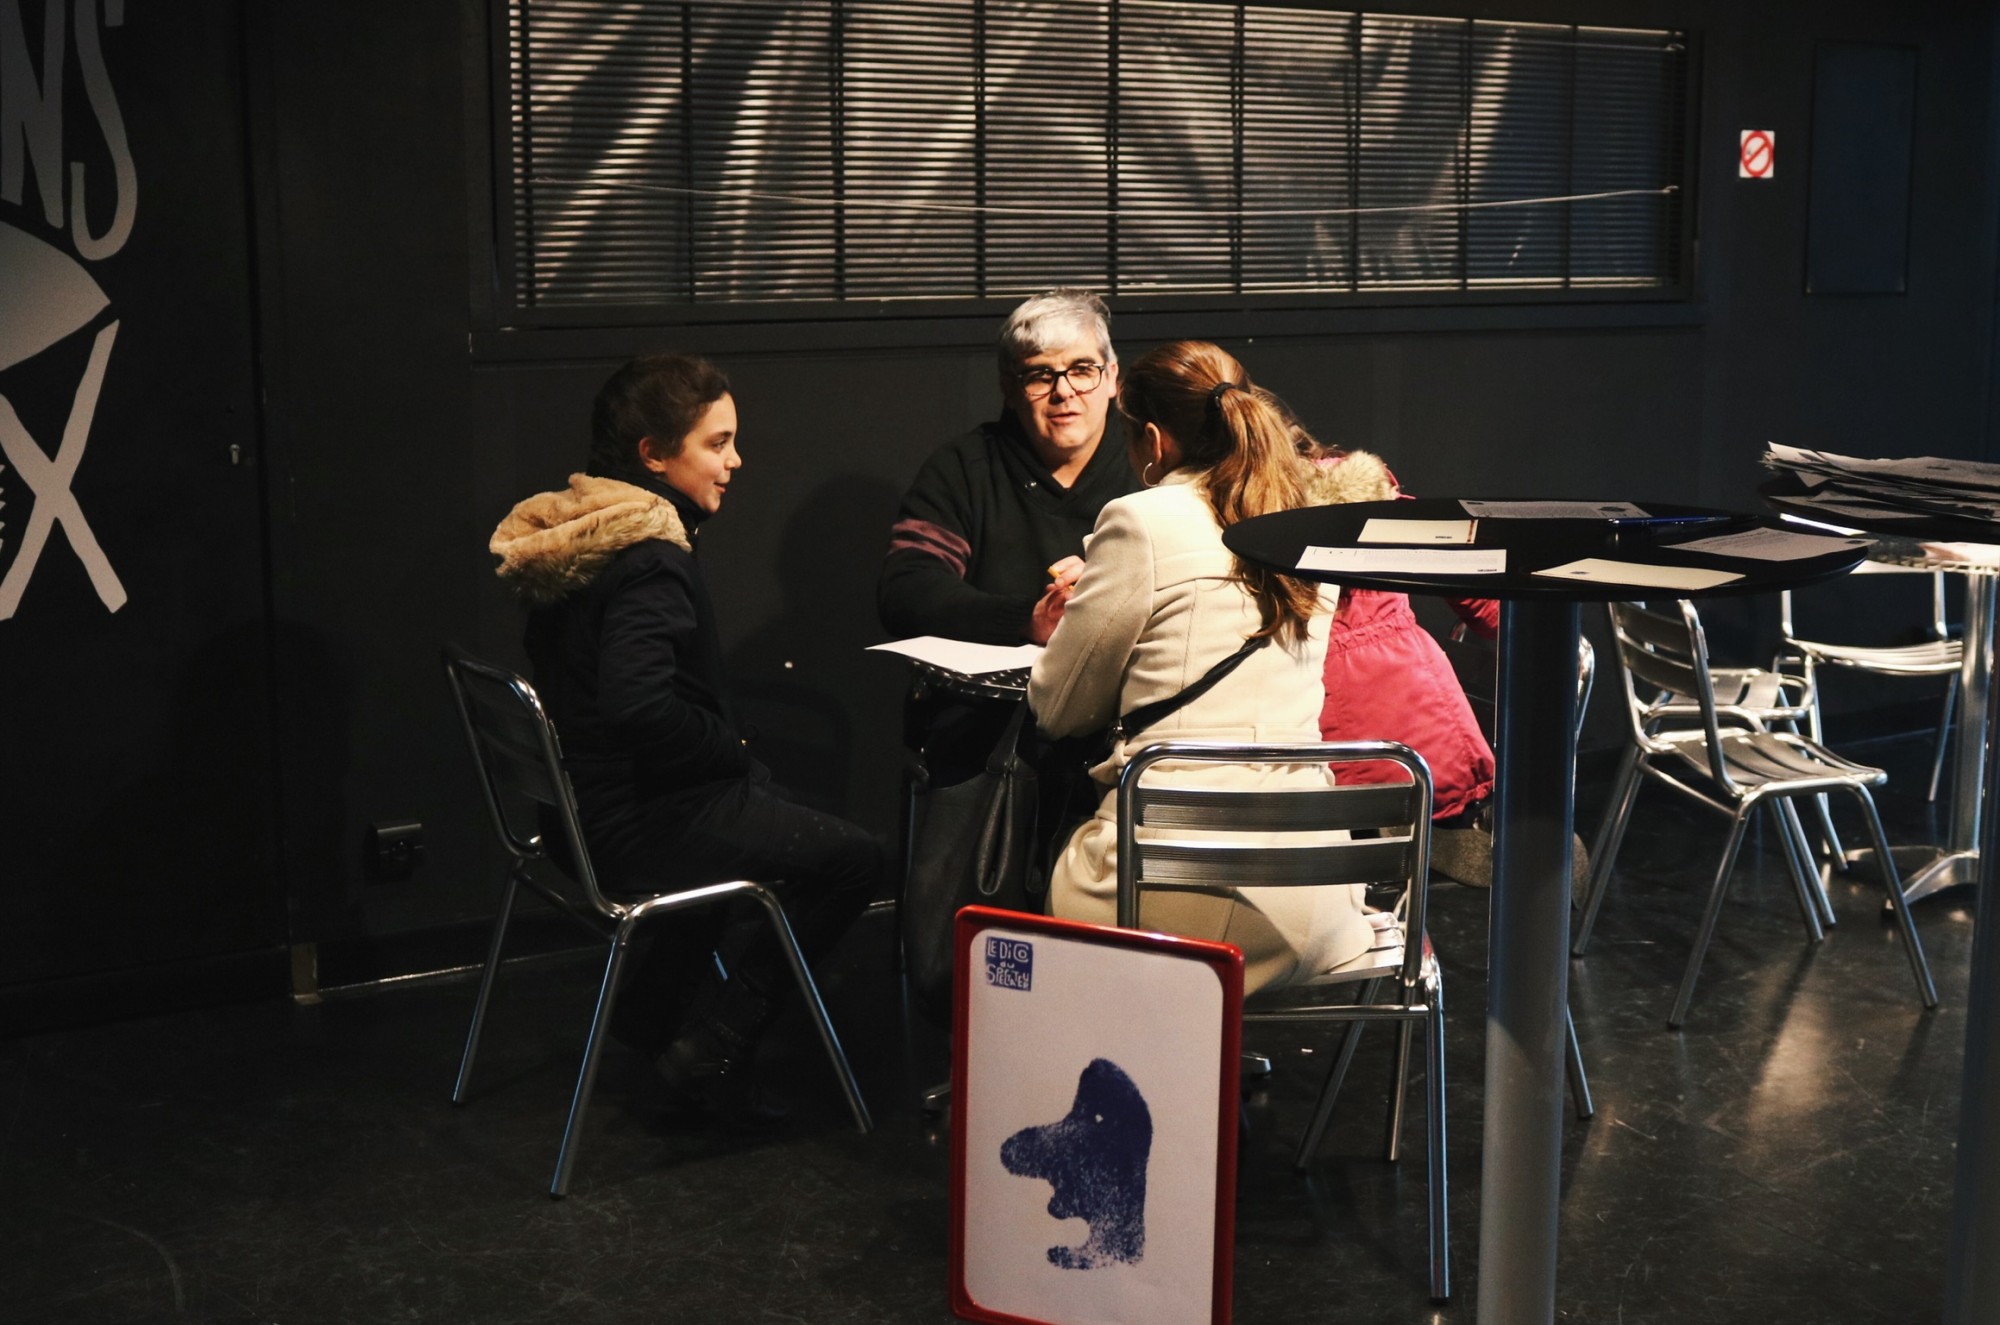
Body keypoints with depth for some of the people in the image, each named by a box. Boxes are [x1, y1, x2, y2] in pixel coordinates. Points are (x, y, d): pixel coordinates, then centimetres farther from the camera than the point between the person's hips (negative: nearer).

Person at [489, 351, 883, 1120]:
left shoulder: (576, 534, 8)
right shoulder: (648, 560, -24)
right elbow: (641, 707, -35)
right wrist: (732, 747, -17)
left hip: (583, 805, 10)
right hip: (637, 829, -10)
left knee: (768, 801, 32)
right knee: (854, 859, 0)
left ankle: (656, 1007, 32)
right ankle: (710, 1051, 4)